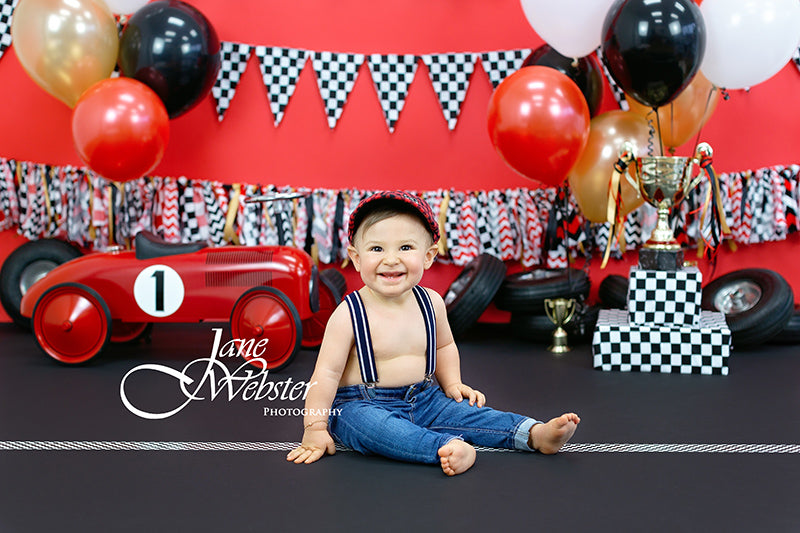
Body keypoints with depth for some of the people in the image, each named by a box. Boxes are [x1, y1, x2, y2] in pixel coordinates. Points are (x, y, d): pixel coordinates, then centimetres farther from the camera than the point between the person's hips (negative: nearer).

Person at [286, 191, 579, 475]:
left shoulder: (431, 302, 0)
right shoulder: (349, 314, -16)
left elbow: (444, 346, 20)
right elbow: (327, 372, -14)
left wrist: (452, 384, 11)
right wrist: (315, 428, -14)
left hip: (423, 400, 6)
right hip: (362, 404, -5)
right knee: (365, 422, -36)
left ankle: (536, 434, -11)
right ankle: (447, 447, -49)